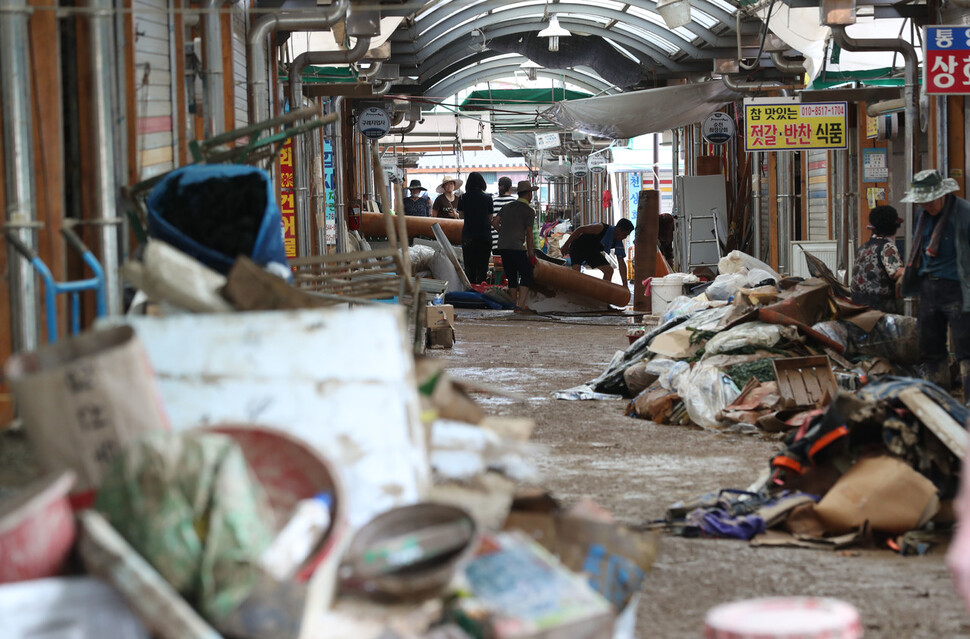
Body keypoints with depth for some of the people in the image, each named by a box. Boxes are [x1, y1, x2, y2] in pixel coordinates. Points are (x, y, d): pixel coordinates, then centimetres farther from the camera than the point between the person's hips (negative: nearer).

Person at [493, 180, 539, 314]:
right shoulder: (529, 211, -2)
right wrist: (531, 254, 2)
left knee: (511, 277, 13)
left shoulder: (507, 207, 16)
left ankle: (515, 305, 14)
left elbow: (494, 222, 12)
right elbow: (529, 234, -3)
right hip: (517, 247, -7)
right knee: (526, 275, -2)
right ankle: (521, 306, -12)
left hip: (502, 247, 7)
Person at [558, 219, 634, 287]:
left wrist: (625, 284, -18)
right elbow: (580, 229, -24)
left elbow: (621, 263, -11)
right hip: (578, 247, -7)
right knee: (576, 269, -27)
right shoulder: (602, 228, -30)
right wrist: (566, 245, -24)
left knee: (609, 270, -2)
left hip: (592, 251, 7)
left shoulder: (619, 243, -12)